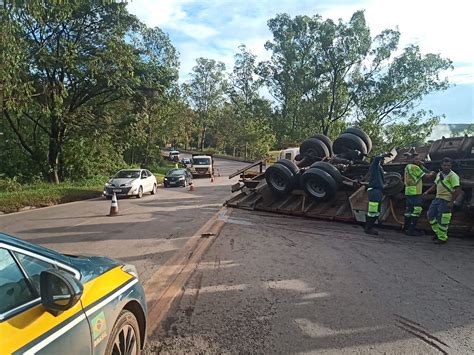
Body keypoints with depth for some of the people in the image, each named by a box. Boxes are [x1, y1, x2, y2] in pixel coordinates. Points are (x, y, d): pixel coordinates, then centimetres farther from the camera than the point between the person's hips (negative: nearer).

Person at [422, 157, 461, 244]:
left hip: (446, 201, -8)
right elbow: (435, 185, 22)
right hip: (437, 198, 8)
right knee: (431, 215, 11)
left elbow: (458, 190, -18)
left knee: (442, 219, -4)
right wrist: (427, 192, 7)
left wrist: (451, 202, -21)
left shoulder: (453, 176, -12)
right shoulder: (439, 174, 12)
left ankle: (442, 238, 10)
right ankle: (438, 233, 26)